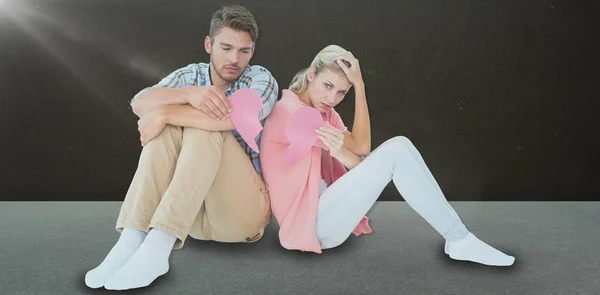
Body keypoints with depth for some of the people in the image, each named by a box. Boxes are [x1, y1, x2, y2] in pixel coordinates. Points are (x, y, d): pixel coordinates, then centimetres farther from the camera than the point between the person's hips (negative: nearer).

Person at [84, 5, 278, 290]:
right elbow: (140, 103, -14)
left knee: (204, 127, -26)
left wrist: (163, 112, -24)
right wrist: (189, 93, -33)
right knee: (168, 127, -19)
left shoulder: (261, 79, -4)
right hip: (192, 210, 4)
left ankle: (157, 248, -37)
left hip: (244, 208, -3)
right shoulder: (190, 75, 6)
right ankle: (131, 242, -29)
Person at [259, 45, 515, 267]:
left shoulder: (322, 111, 13)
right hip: (311, 225, -8)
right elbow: (360, 147, -15)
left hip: (324, 211, 9)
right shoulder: (289, 111, -14)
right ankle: (459, 240, -12)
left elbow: (359, 147, -6)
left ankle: (458, 238, -7)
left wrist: (359, 85, -11)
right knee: (395, 152, -20)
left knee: (399, 146, -5)